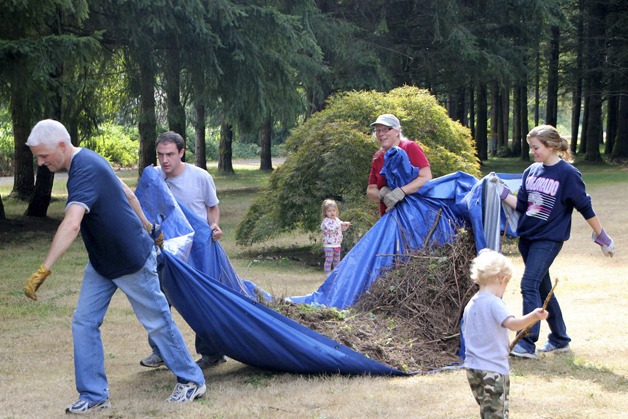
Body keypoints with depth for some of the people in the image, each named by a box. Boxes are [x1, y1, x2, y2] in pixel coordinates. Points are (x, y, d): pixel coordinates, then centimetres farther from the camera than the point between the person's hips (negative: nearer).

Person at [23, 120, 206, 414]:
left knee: (157, 322, 5)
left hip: (133, 262, -9)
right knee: (83, 323, 2)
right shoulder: (86, 159, 2)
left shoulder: (85, 170, -29)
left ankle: (191, 381, 23)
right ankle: (94, 396, 8)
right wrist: (146, 226, 28)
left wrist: (43, 271, -50)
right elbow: (124, 190, 17)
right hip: (101, 263, 9)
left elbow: (71, 225, -44)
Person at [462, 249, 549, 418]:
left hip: (472, 367, 8)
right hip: (494, 369, -8)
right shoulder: (494, 303, -16)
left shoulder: (470, 305, 9)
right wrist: (533, 316, -44)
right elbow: (511, 323, -33)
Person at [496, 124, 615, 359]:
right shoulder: (531, 172, 7)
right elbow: (521, 205, 8)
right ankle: (560, 339, 27)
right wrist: (501, 192, -2)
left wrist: (601, 236, 1)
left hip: (548, 240, -7)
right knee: (543, 289, 14)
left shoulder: (568, 174, -11)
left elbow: (585, 207, -5)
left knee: (530, 285, -17)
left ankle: (527, 343, -15)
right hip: (527, 237, 7)